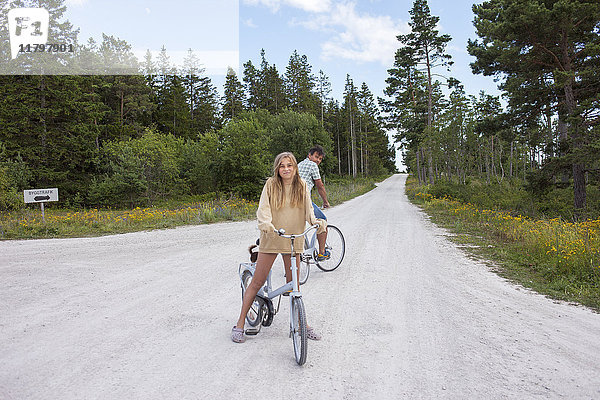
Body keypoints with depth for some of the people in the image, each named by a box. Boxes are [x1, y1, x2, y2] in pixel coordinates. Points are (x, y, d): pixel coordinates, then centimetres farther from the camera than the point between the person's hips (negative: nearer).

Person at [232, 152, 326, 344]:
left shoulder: (302, 186, 4)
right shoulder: (271, 184, -3)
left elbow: (308, 210, 3)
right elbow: (263, 208, -11)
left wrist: (316, 221, -18)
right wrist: (266, 224, -31)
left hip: (293, 240, 2)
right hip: (271, 238, -2)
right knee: (257, 282, 3)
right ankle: (240, 324, 15)